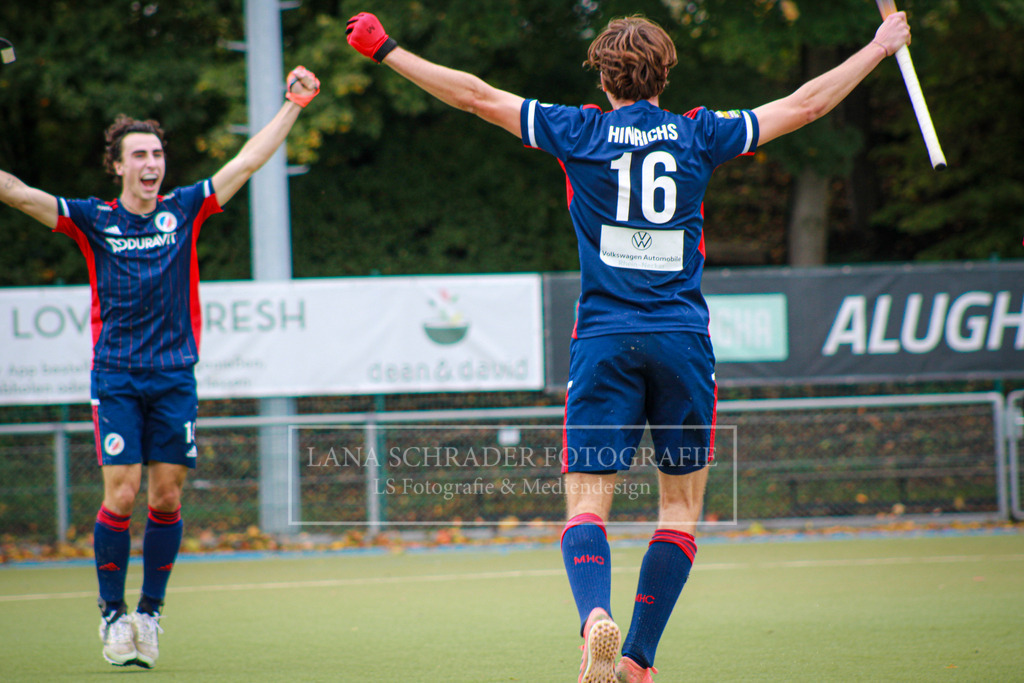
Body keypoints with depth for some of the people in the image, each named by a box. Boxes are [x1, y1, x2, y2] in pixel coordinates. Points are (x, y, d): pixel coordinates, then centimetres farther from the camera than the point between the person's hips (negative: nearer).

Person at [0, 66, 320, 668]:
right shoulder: (92, 219, 1)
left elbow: (247, 162, 7)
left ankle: (151, 611, 14)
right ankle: (113, 613, 4)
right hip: (116, 377, -2)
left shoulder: (185, 210, 6)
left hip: (176, 377, 2)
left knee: (167, 497, 1)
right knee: (122, 496, -9)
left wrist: (293, 105, 4)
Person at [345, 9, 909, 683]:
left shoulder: (580, 132, 2)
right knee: (681, 504, 11)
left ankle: (596, 616, -30)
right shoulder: (699, 134, 5)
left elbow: (477, 96, 4)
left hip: (604, 341, -1)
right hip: (683, 337, 1)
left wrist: (386, 50, 13)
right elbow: (806, 104, 13)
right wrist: (880, 47, 26)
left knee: (587, 502, -2)